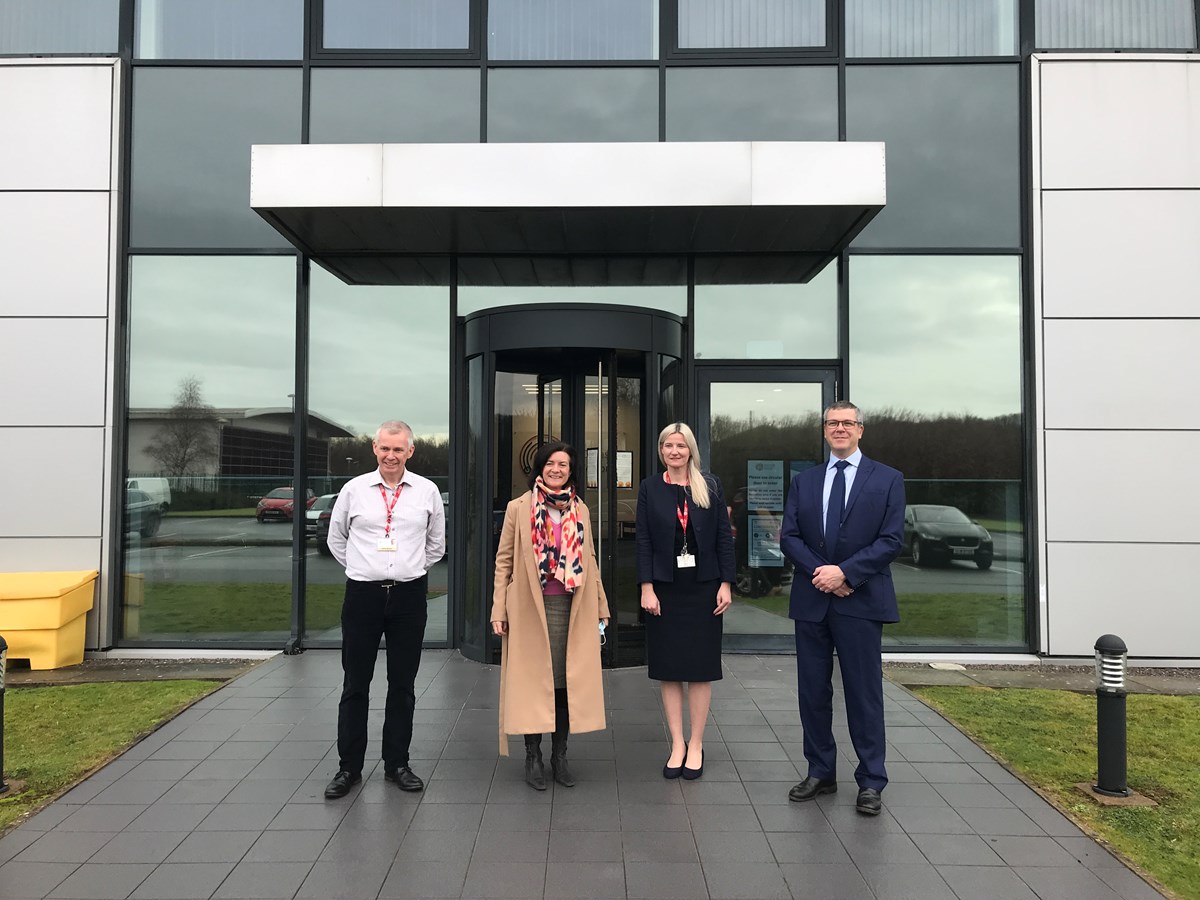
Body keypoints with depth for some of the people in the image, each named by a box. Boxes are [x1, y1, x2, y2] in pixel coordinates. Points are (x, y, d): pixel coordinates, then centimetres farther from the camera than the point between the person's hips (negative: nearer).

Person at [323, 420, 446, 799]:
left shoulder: (427, 491, 2)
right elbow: (336, 539, 14)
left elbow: (436, 543, 15)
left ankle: (397, 764, 22)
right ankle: (348, 767, 18)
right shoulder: (354, 489, 1)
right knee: (355, 684, 6)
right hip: (363, 594, 0)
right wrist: (362, 569, 11)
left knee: (403, 685, 9)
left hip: (409, 594, 1)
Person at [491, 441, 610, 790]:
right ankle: (533, 756, 14)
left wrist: (601, 607, 14)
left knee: (567, 680, 5)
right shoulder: (519, 508, 1)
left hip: (571, 609, 3)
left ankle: (559, 755, 18)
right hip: (529, 608, -3)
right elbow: (504, 560, 1)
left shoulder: (580, 510, 11)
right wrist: (499, 610, -4)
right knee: (532, 680, 2)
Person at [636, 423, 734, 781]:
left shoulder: (710, 486, 3)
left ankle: (696, 745, 17)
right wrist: (646, 588, -8)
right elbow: (643, 541, -1)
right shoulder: (650, 488, 2)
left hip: (703, 587, 0)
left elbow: (724, 537, 2)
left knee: (701, 668, 5)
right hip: (665, 589, 0)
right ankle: (677, 745, 16)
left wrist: (726, 584, -4)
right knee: (668, 669, 5)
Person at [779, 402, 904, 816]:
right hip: (812, 600, 3)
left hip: (861, 600, -3)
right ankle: (820, 772, 23)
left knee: (864, 692, 2)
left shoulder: (887, 479, 3)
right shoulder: (804, 481, 11)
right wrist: (821, 573, -11)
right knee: (813, 690, 10)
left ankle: (871, 781, 15)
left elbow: (891, 540, -6)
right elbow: (789, 536, 5)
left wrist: (844, 572, -16)